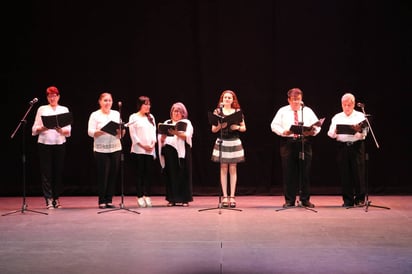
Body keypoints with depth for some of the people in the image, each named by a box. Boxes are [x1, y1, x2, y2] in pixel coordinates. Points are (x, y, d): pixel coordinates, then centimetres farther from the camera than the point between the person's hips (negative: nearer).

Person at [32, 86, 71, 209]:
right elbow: (35, 129, 5)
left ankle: (56, 198, 11)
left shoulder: (64, 110, 11)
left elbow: (68, 130, 5)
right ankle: (49, 199, -4)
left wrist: (61, 130, -16)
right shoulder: (42, 109, 9)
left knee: (59, 171, 1)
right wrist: (43, 128, -16)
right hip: (44, 144, -1)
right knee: (46, 171, -4)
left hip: (60, 144, 1)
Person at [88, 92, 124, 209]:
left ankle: (109, 200, 11)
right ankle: (102, 201, 5)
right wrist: (102, 131, -23)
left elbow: (122, 133, 11)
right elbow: (90, 132, -7)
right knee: (102, 176, -3)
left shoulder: (117, 114, 13)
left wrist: (120, 131, -12)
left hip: (115, 149, 4)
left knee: (113, 175, 3)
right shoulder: (95, 115, 2)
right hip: (101, 150, -4)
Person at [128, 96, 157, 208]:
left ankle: (147, 196, 6)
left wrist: (153, 143, -4)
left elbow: (154, 131, 12)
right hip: (138, 150, -4)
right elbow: (133, 134, -5)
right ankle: (140, 197, 0)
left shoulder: (151, 117, 16)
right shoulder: (134, 117, 0)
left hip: (150, 150, 4)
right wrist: (142, 145, -11)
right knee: (140, 173, -3)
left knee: (149, 173, 1)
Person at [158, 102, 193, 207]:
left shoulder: (187, 123, 7)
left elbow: (187, 136, -9)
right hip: (169, 151, 3)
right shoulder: (167, 123, 16)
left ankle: (185, 199, 1)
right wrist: (164, 134, -10)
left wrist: (176, 133, -23)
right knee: (171, 175, 1)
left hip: (182, 151, -3)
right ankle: (172, 199, 5)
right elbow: (160, 139, 11)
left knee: (183, 175, -3)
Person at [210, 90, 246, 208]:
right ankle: (224, 197, 4)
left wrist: (237, 127, -13)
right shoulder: (217, 111, 3)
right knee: (223, 169, 1)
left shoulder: (238, 112, 5)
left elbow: (244, 128, 7)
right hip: (222, 142, 0)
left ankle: (232, 197, 4)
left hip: (234, 142, 0)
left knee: (233, 169, 1)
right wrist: (220, 126, -17)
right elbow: (213, 129, 3)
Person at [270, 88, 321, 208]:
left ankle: (305, 199, 10)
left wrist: (312, 131, -14)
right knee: (289, 172, -1)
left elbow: (317, 125, 8)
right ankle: (289, 200, 7)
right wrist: (283, 132, -15)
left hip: (304, 143, 1)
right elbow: (274, 125, 2)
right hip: (288, 143, -1)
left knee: (305, 171, 1)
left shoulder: (308, 111, 12)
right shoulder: (282, 111, 9)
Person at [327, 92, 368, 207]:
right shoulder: (337, 117, 13)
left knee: (358, 172, -3)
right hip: (342, 146, 2)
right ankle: (348, 200, 9)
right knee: (344, 174, 2)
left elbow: (364, 133, -6)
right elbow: (330, 134, 4)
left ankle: (360, 199, 6)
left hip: (357, 146, -2)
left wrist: (359, 131, -28)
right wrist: (334, 132, -18)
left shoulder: (360, 116, 7)